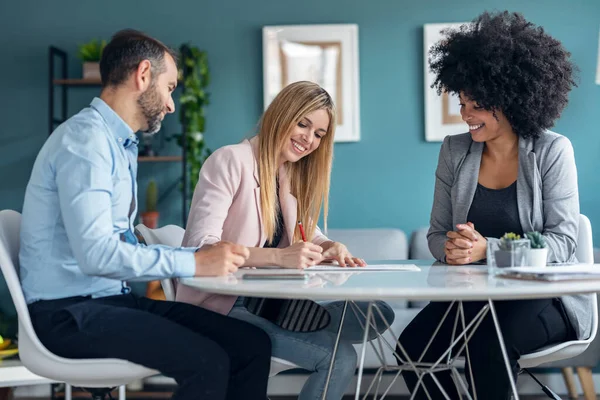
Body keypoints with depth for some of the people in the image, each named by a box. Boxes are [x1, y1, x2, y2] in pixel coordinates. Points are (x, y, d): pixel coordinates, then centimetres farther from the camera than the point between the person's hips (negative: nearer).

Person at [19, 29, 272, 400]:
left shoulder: (121, 144, 17)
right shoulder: (85, 138, -14)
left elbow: (124, 243, 12)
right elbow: (95, 253, -25)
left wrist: (205, 255, 3)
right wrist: (193, 262, -20)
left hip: (113, 300, 9)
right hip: (70, 312, -9)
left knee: (253, 344, -5)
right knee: (207, 361, -27)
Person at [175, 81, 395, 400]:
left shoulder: (292, 174, 13)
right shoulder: (230, 161, -13)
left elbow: (305, 233, 14)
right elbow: (200, 247, -23)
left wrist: (331, 248, -11)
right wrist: (278, 257, -36)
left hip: (269, 303, 8)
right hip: (219, 306, -8)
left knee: (378, 315, -6)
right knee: (339, 357, -21)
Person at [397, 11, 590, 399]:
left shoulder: (553, 151, -6)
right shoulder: (455, 151, 4)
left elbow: (562, 242, -11)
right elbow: (437, 233, 7)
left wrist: (487, 249, -25)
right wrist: (450, 248, -18)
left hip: (544, 294, -3)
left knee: (490, 343, -33)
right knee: (413, 347, -21)